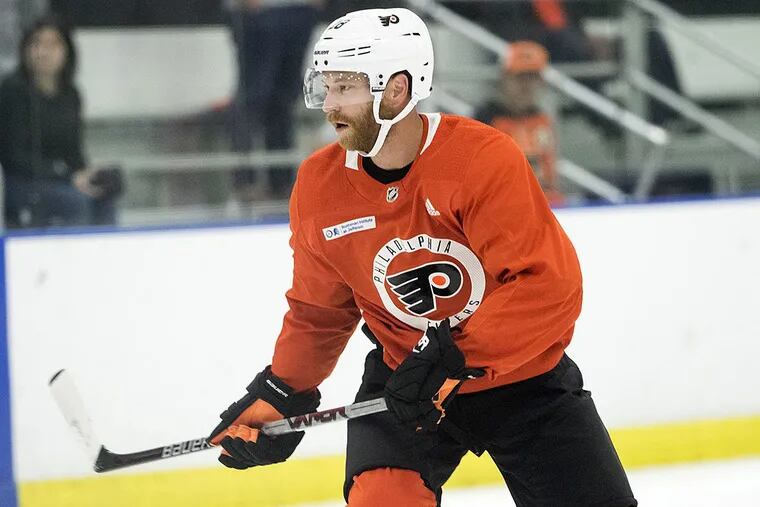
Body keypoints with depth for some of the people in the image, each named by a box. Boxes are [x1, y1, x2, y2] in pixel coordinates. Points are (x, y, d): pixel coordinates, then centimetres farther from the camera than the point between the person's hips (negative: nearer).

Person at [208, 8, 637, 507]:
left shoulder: (486, 157, -24)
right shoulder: (318, 186, -9)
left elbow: (549, 287, -29)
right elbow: (319, 311, 6)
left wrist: (452, 357, -33)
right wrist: (280, 396, -3)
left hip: (523, 377, -2)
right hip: (402, 379, 2)